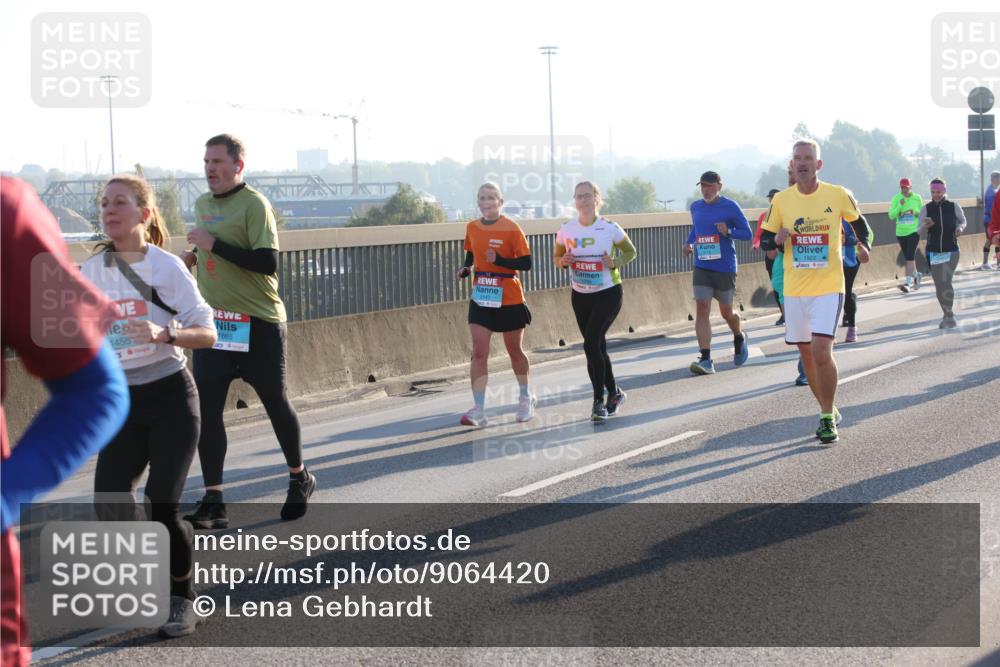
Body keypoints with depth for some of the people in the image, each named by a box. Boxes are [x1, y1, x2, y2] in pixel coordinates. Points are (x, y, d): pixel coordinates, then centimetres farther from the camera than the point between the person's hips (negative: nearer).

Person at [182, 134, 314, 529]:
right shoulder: (202, 204, 12)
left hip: (258, 323, -6)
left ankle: (300, 479, 28)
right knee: (206, 408, -3)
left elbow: (268, 263, -22)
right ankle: (212, 502, -1)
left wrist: (214, 245, -23)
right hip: (213, 322, 6)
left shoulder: (254, 205, -12)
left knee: (275, 402, 6)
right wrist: (195, 255, 7)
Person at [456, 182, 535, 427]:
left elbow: (526, 263, -14)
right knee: (479, 352, -9)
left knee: (514, 351, 12)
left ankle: (526, 398, 35)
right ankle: (478, 409, -11)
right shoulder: (472, 228, 3)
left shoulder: (512, 229, -12)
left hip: (509, 299, -3)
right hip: (481, 299, 3)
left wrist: (499, 260, -27)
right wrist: (466, 269, -2)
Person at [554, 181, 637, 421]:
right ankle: (614, 393, 32)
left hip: (608, 293, -5)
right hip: (580, 296, 5)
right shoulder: (566, 229, -2)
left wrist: (615, 262, -17)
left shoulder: (610, 228, -11)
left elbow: (630, 251, 3)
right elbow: (557, 257, 12)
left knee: (591, 344, -18)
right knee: (597, 348, 12)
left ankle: (599, 401, -9)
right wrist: (563, 262, -12)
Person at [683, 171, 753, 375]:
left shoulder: (730, 207, -5)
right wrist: (689, 243, 9)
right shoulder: (695, 207, 10)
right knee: (702, 309, -11)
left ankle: (739, 339, 42)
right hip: (701, 267, 3)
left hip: (725, 268, -3)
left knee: (726, 312, 8)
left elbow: (747, 234, -3)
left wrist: (728, 231, -20)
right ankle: (706, 360, -14)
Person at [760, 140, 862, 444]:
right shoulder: (781, 200, 2)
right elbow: (765, 240, 7)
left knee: (821, 351, -16)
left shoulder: (838, 195, -3)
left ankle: (828, 418, -3)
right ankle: (828, 411, 30)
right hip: (794, 289, 3)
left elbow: (858, 222, 16)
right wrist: (777, 239, -11)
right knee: (807, 354, 11)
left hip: (829, 286, -3)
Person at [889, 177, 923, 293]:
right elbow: (891, 215, -5)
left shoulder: (917, 198, 0)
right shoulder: (896, 199, 1)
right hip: (900, 232, 3)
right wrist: (900, 206, -17)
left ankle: (908, 283, -20)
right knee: (908, 258, 13)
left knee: (910, 257, -15)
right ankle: (916, 275, 39)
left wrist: (915, 212, -10)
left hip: (914, 231, -3)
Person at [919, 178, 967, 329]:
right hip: (933, 251, 2)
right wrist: (926, 226, -24)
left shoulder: (953, 207, -3)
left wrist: (960, 228, -12)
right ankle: (947, 315, 21)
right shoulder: (926, 208, -1)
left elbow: (963, 221, 10)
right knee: (939, 285, 6)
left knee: (946, 282, -15)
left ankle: (949, 315, -3)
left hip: (951, 250, -2)